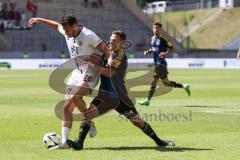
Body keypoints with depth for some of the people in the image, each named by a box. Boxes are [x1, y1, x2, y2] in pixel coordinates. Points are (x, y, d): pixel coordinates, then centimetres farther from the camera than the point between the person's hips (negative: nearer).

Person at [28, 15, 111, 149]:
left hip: (90, 71, -8)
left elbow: (105, 50, -19)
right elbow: (56, 25, 26)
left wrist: (110, 59, -37)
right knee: (67, 107, 0)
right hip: (77, 71, 8)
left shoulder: (88, 35, -19)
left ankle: (90, 124, -14)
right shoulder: (67, 32, 3)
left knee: (75, 96, -32)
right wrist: (40, 20, 31)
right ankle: (64, 142, 2)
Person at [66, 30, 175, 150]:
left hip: (120, 96, -5)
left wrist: (94, 65, -29)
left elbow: (109, 73, -24)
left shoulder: (122, 57, -12)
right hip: (105, 94, 5)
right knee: (87, 112, -18)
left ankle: (158, 141, 18)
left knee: (137, 120, 1)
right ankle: (79, 142, -19)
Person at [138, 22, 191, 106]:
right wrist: (148, 51, 8)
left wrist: (166, 53, -25)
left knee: (154, 81, -11)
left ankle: (148, 100, -9)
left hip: (161, 64, -9)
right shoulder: (152, 38, 13)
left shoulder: (163, 39, -11)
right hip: (157, 64, 9)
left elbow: (171, 48, -8)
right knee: (166, 83, 15)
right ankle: (184, 86, 28)